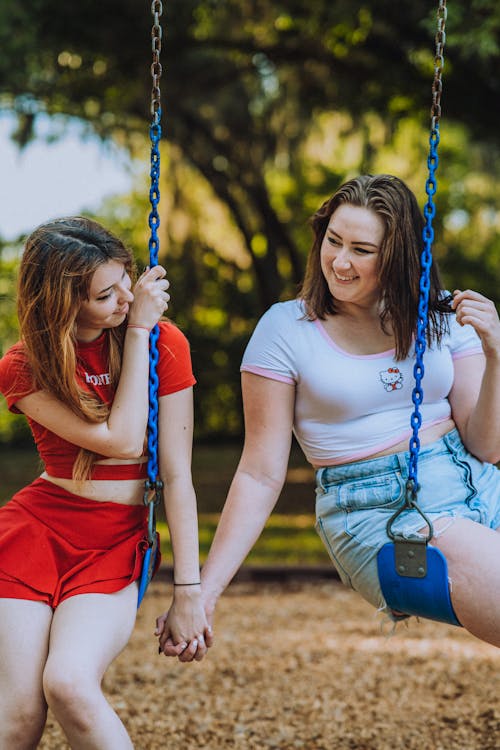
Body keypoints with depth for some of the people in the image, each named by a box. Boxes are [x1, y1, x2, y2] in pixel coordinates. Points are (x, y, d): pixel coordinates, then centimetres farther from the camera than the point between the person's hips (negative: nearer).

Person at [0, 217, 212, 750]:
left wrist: (188, 590, -8)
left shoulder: (164, 343, -2)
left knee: (69, 684, -27)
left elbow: (177, 475, -5)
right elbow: (120, 439, -16)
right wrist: (138, 330, -11)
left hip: (118, 545, 0)